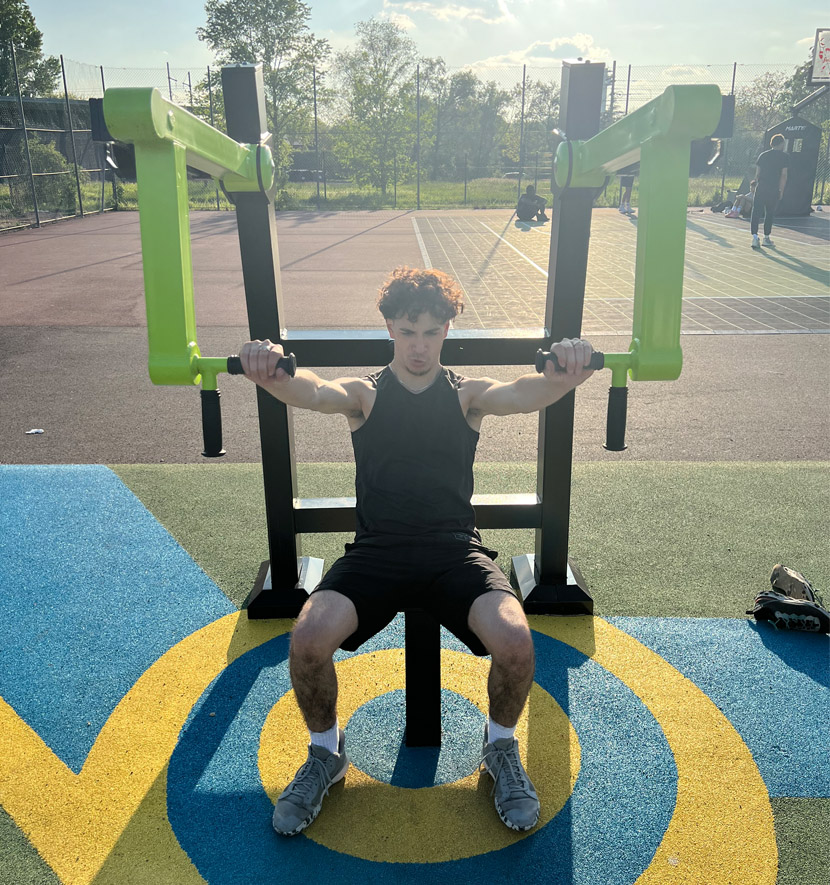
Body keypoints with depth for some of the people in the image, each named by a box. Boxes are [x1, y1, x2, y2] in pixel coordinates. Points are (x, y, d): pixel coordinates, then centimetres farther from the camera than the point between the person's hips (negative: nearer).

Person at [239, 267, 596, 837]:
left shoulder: (467, 395, 11)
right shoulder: (364, 395, 10)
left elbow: (521, 393, -11)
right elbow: (314, 392, -13)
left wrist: (566, 373, -35)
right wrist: (270, 373, -37)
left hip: (454, 549, 0)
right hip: (376, 550, 0)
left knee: (515, 641, -27)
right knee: (309, 639, -25)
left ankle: (502, 748, 7)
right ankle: (326, 753, 7)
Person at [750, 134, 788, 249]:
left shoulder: (763, 155, 9)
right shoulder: (784, 157, 1)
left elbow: (757, 174, 8)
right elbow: (784, 175, -2)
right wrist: (781, 191, 4)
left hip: (761, 188, 1)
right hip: (774, 190, -1)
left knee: (756, 212, -1)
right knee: (770, 213, 12)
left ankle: (755, 236, -17)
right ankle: (766, 238, 18)